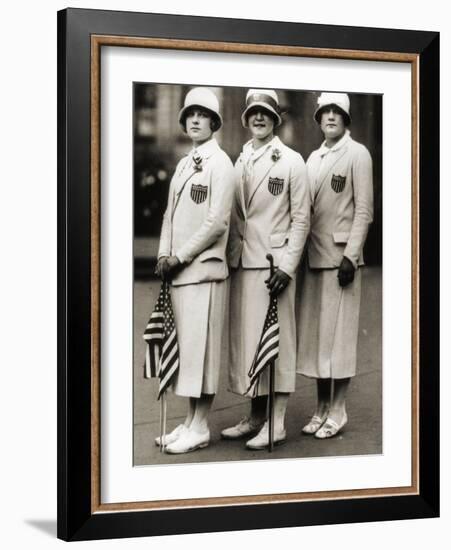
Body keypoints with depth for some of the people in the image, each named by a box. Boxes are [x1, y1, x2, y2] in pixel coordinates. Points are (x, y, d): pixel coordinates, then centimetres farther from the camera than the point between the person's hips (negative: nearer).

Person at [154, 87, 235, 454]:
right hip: (179, 270, 8)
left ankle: (200, 429, 5)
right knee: (185, 348, 11)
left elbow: (217, 222, -14)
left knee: (200, 347, -4)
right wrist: (164, 255, 4)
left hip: (204, 269, -8)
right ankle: (190, 423, 19)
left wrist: (180, 257, -12)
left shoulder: (220, 163, -7)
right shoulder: (184, 164, 17)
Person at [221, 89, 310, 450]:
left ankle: (276, 423, 3)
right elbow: (234, 215, 16)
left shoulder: (292, 161, -1)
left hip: (274, 264, -5)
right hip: (242, 264, 5)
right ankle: (256, 416, 18)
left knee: (276, 340, -3)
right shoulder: (241, 162, 14)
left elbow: (301, 217, -4)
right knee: (245, 339, 7)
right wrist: (232, 257, 7)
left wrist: (287, 266, -11)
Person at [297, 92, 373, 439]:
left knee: (338, 333, -3)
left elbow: (364, 211, -8)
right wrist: (301, 252, 10)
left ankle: (337, 412, 6)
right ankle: (322, 408, 17)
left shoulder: (357, 154, -2)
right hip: (314, 257, 6)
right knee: (314, 334, 8)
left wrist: (350, 257, -14)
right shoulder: (314, 157, 16)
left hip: (341, 257, -6)